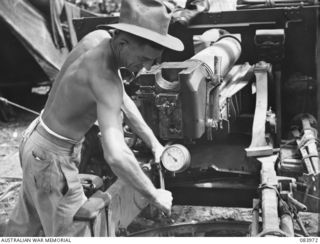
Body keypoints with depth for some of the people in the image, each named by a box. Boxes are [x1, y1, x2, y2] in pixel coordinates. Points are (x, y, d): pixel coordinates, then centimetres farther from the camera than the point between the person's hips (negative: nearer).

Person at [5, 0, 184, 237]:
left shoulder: (98, 37, -7)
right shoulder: (105, 77, -33)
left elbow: (122, 99, 6)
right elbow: (115, 155, -44)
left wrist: (153, 142, 4)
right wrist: (154, 196, -29)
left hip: (37, 140, 9)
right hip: (51, 157, -9)